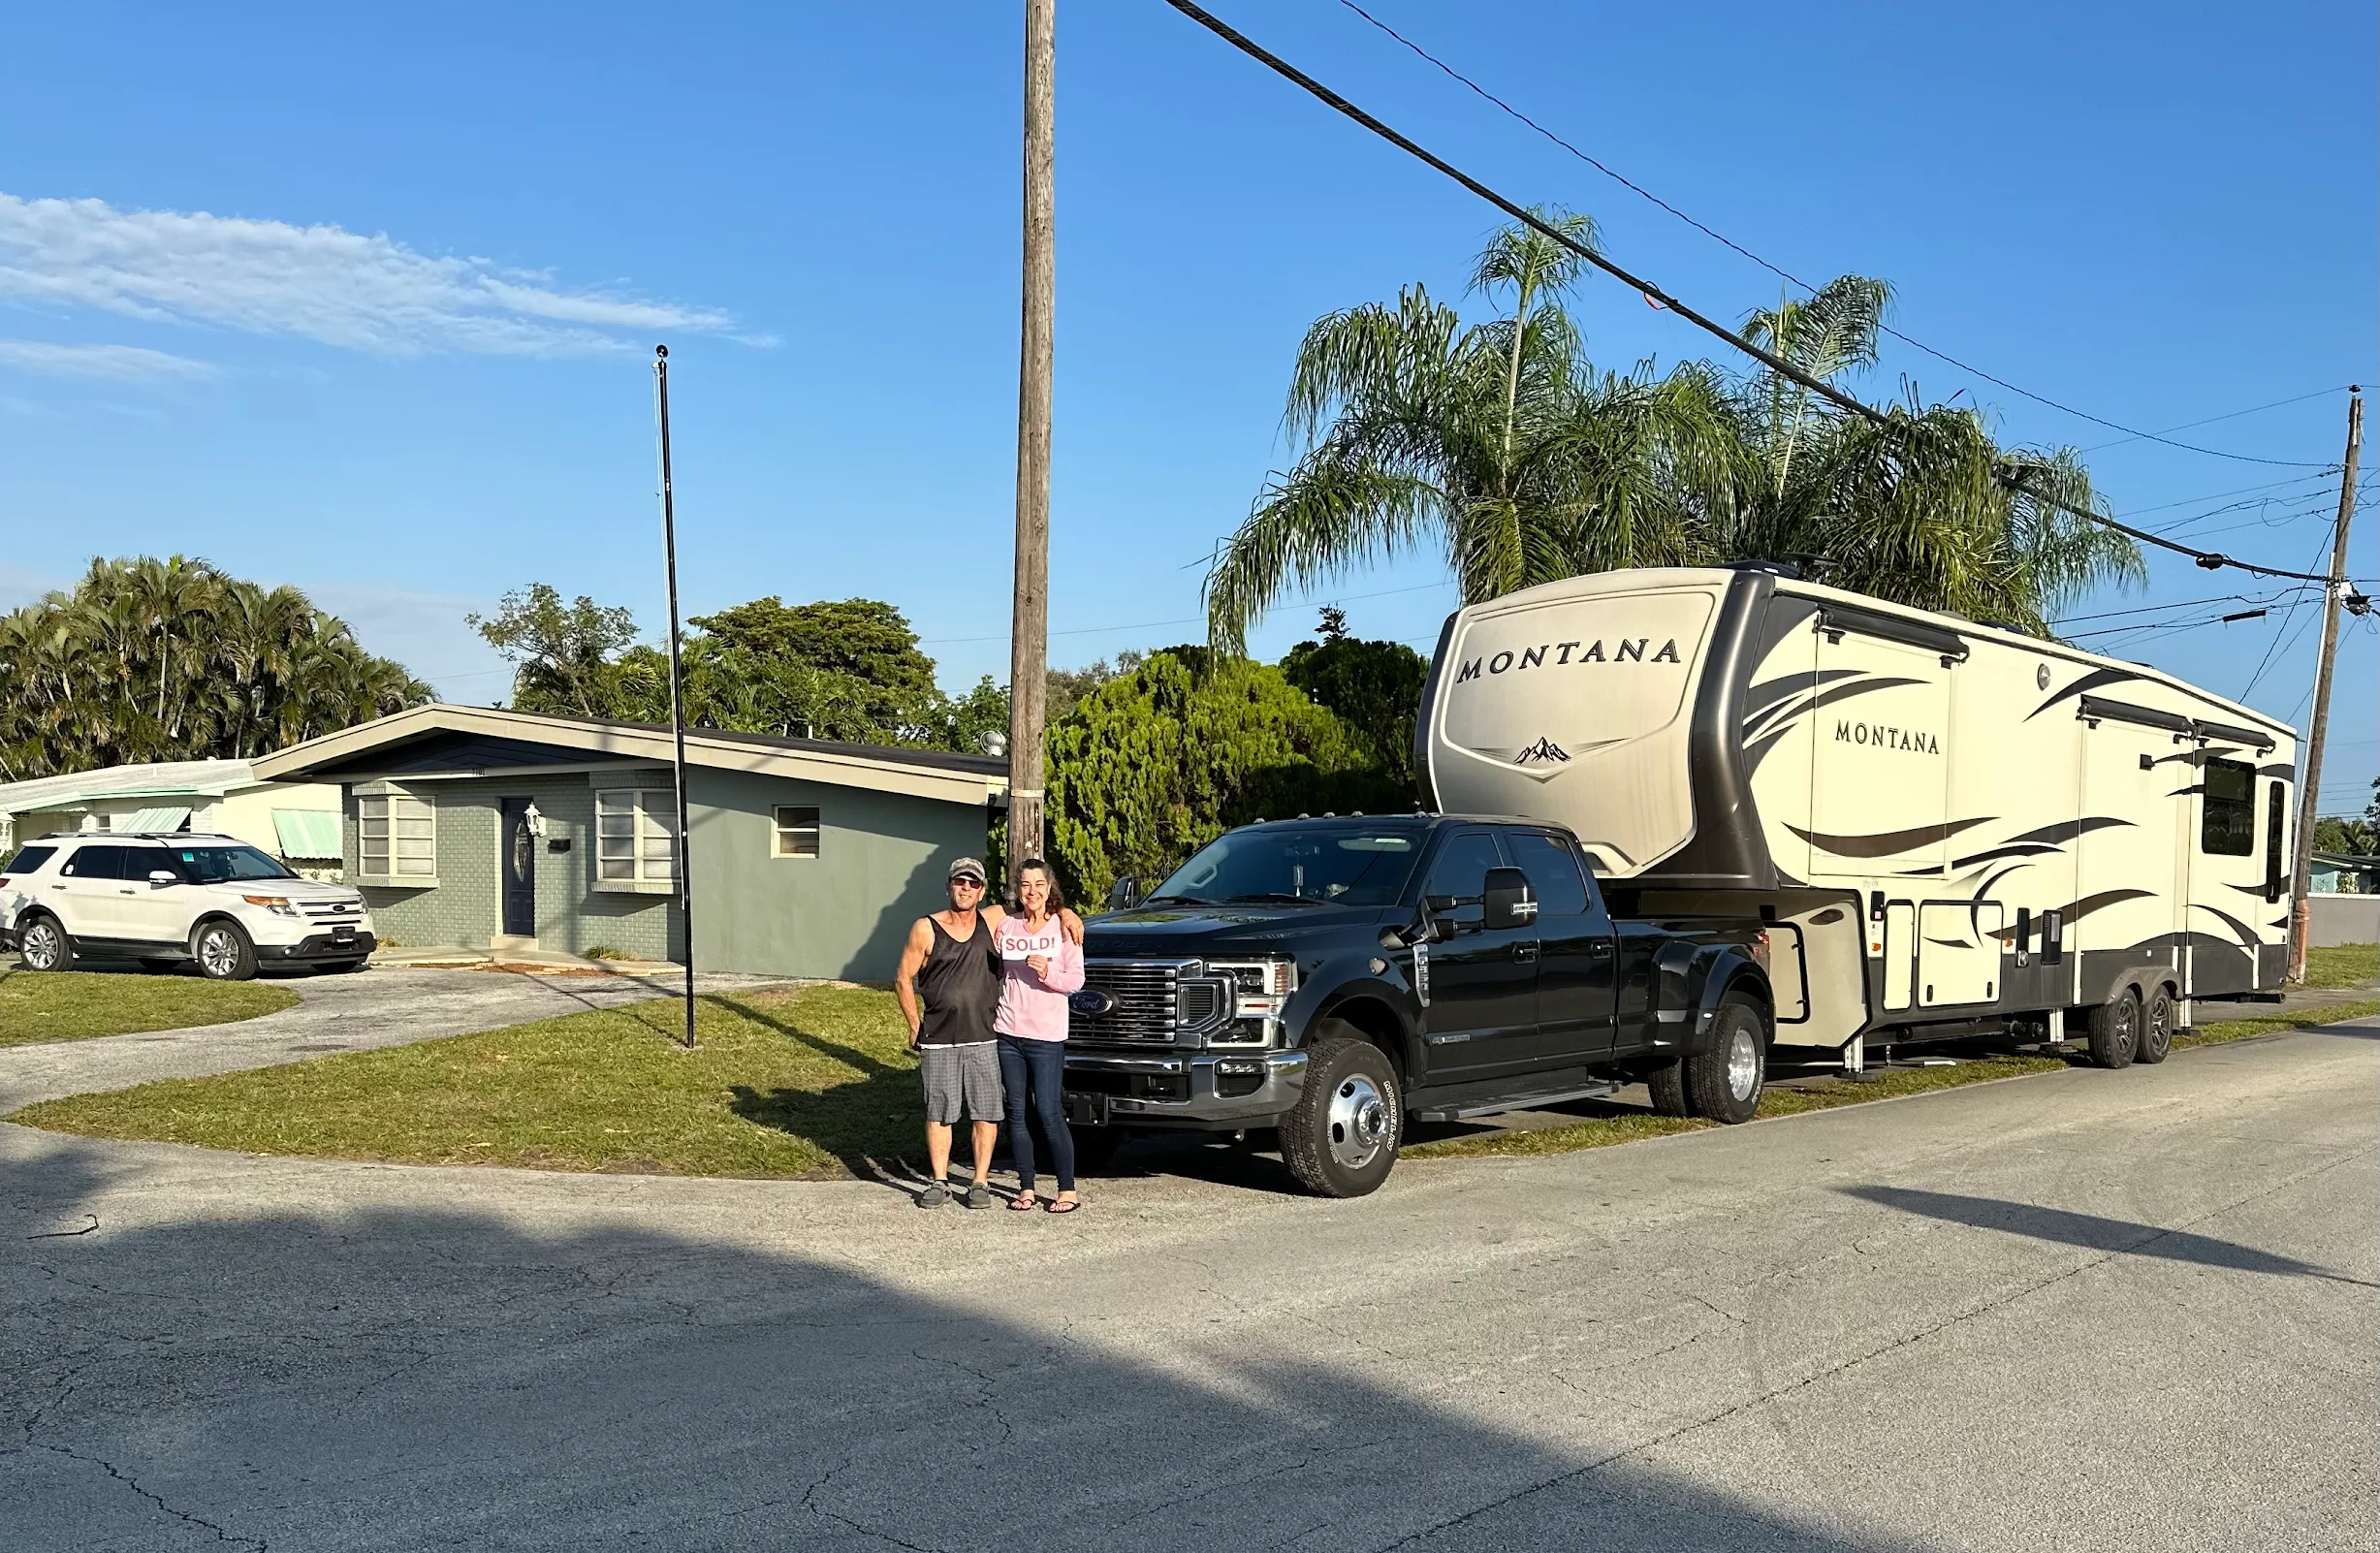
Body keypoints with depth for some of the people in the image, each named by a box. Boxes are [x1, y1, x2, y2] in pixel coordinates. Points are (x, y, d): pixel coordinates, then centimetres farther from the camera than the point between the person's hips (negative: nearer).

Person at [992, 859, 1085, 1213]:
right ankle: (1026, 1187, 18)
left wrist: (1048, 973, -21)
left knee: (1049, 1113, -6)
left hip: (1047, 1035, -4)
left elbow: (1076, 980, -5)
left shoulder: (1063, 927, -2)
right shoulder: (1006, 926, 7)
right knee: (1017, 1112, 8)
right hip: (1008, 1032, 4)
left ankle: (1067, 1190, 4)